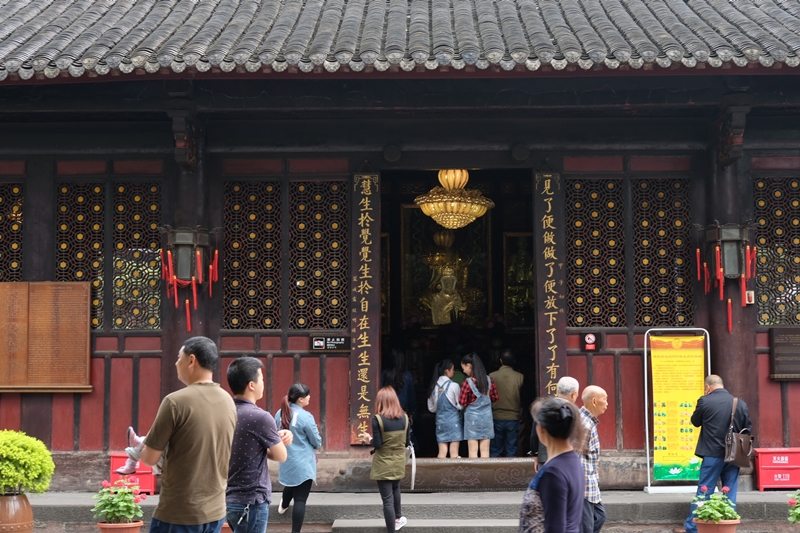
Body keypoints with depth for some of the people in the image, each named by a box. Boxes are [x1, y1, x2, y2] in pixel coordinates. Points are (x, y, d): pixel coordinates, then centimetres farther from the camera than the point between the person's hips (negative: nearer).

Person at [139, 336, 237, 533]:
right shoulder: (228, 402, 5)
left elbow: (150, 458, -11)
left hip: (178, 512, -6)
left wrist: (136, 447, 11)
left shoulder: (176, 401, -15)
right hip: (215, 510, 6)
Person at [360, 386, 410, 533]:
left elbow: (376, 444, -17)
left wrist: (368, 437, 3)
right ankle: (398, 518, 48)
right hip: (399, 463, 5)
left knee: (387, 499, 1)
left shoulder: (377, 419, -17)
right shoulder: (405, 418, -4)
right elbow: (407, 443, 3)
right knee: (395, 488, 32)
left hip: (383, 465, -5)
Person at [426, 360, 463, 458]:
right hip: (454, 420, -4)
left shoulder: (434, 387, 3)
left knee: (442, 454, 6)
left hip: (440, 420, 4)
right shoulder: (453, 386, -11)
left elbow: (431, 408, 11)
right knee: (454, 454, -1)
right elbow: (460, 406, -6)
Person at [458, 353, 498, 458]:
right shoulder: (489, 380, -1)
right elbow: (495, 398, 9)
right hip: (486, 417, 4)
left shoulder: (467, 383, -15)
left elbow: (462, 402, -10)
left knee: (473, 450, 3)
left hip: (472, 417, -4)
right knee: (485, 450, 8)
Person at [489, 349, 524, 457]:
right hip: (513, 417, 0)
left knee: (495, 450, 7)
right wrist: (520, 414, 13)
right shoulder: (519, 377, -5)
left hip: (496, 417, 0)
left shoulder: (492, 376, -6)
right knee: (511, 450, 5)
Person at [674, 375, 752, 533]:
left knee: (704, 492, 3)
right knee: (730, 494, 9)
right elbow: (748, 430, 7)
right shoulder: (741, 403, 3)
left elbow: (695, 422, 6)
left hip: (713, 455, -3)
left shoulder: (705, 401, -9)